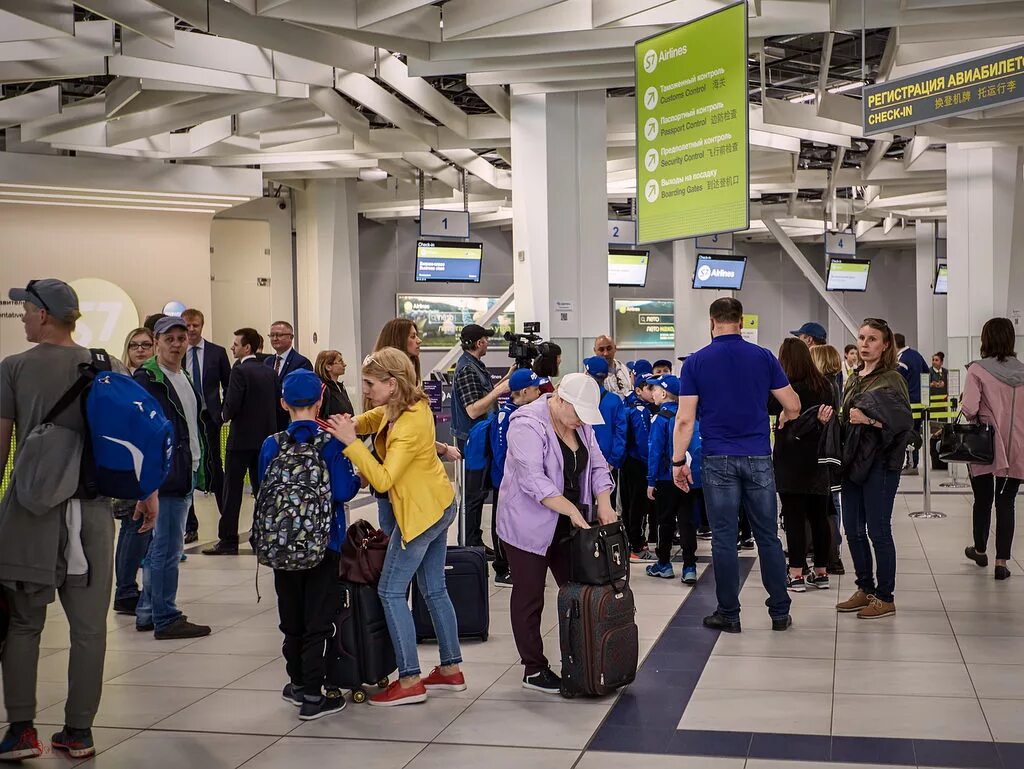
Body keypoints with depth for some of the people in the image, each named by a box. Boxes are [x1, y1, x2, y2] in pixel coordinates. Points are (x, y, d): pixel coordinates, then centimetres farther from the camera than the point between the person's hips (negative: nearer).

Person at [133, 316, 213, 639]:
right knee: (167, 549, -5)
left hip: (186, 476, 9)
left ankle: (147, 613, 24)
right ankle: (166, 619, 1)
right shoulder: (146, 380, -11)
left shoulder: (186, 379, 17)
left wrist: (199, 468, 18)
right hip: (165, 476, -9)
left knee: (160, 547, 15)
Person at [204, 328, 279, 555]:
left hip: (242, 438, -7)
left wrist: (225, 415, 1)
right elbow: (276, 404, 10)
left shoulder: (240, 371, -13)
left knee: (232, 489, 0)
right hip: (266, 437, 7)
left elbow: (232, 405, -19)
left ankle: (228, 540, 2)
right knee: (261, 488, 11)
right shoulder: (269, 372, 8)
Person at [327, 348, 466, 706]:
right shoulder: (403, 406, 1)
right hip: (437, 505, 10)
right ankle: (451, 670, 25)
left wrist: (351, 441, -29)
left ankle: (410, 681, 0)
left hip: (421, 512, -10)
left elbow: (383, 480, -30)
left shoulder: (409, 426, -27)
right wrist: (347, 425, -7)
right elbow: (369, 419, 14)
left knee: (391, 592, -2)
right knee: (434, 589, 16)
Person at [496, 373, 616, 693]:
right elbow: (533, 480, -26)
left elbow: (597, 466, 7)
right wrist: (572, 510, -28)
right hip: (528, 525, -7)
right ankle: (533, 670, 9)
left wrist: (604, 504, -8)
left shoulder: (581, 423, 5)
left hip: (568, 525, 7)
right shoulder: (528, 424, -20)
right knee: (529, 597, 1)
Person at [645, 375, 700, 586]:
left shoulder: (661, 418, -10)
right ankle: (689, 568, 0)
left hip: (668, 479, -4)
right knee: (686, 520, 6)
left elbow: (656, 451, -12)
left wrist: (651, 481, -8)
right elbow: (698, 445, 10)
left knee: (666, 520, 9)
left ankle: (664, 564, 19)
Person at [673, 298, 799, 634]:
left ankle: (728, 613, 9)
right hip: (758, 458, 2)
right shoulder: (763, 357, 2)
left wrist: (678, 461, 1)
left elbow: (685, 419, -6)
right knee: (768, 536, 9)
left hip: (718, 461, -1)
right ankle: (779, 612, 14)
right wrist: (784, 418, 27)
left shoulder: (695, 362, -1)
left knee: (724, 539, 4)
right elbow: (793, 406, 4)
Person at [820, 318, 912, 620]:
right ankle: (865, 589, 26)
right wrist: (832, 418, 3)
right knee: (853, 529, 12)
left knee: (878, 531, -2)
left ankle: (886, 598, 8)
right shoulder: (854, 379, 13)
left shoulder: (891, 379, -9)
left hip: (880, 463, -8)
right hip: (853, 461, 8)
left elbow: (904, 420, -19)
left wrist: (869, 420, -29)